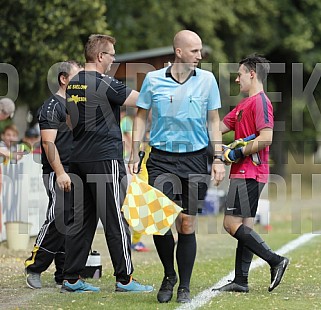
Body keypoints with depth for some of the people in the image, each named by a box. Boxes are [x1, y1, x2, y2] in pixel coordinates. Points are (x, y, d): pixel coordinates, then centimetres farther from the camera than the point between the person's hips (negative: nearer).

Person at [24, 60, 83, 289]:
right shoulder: (53, 105, -7)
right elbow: (48, 142, -15)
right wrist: (60, 173, -21)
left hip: (76, 173, 8)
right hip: (59, 174, -8)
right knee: (57, 221, -14)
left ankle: (64, 275, 9)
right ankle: (34, 268, -4)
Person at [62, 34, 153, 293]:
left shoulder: (73, 85, 12)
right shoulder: (105, 84, -12)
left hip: (79, 159, 8)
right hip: (105, 158, -8)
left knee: (82, 219, 9)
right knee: (116, 220, -2)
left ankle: (71, 279, 8)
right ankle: (125, 279, 2)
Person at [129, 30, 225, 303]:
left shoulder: (207, 80, 2)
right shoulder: (153, 79, -1)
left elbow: (213, 121, 9)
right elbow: (141, 116, 9)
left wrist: (218, 160, 3)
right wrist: (135, 156, 4)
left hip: (195, 159, 1)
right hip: (161, 158, -1)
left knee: (187, 226, 1)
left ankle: (184, 287, 13)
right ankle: (169, 276, 13)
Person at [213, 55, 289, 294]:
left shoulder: (260, 102, -12)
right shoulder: (245, 104, 19)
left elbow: (266, 138, -22)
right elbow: (218, 127, 23)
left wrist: (237, 154, -16)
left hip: (249, 173, -10)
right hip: (244, 173, 10)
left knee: (232, 223, -12)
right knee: (244, 225, 8)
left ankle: (276, 260, -12)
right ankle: (241, 281, 10)